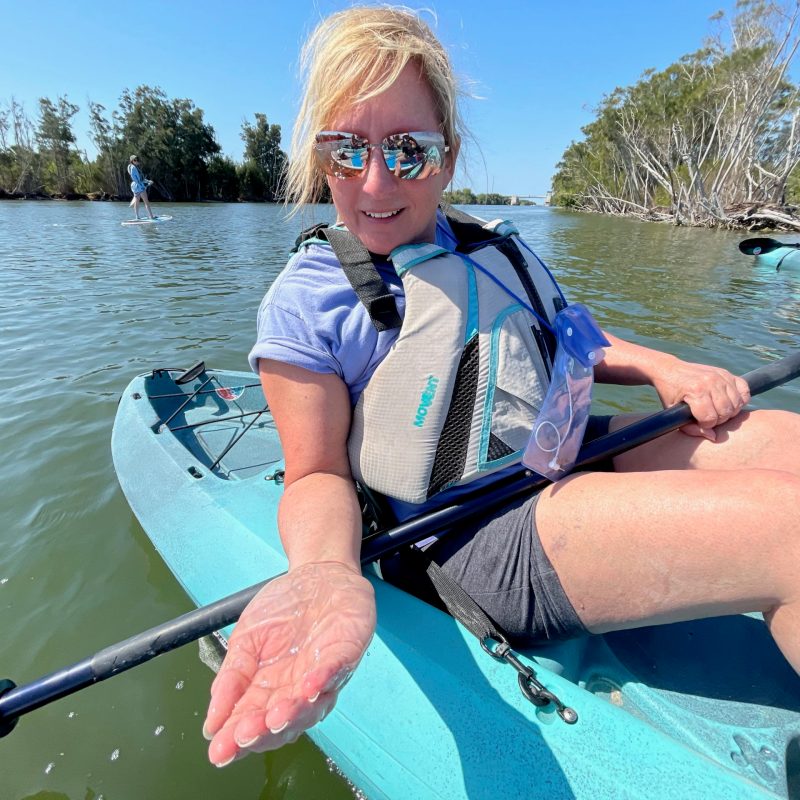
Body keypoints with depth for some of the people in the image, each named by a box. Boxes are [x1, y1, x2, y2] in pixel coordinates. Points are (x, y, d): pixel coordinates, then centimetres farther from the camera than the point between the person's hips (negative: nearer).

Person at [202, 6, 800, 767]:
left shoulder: (493, 248, 9)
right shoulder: (303, 302, -8)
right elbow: (318, 473, -10)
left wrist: (662, 367, 3)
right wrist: (324, 573, -31)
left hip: (568, 460, 7)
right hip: (476, 536, -7)